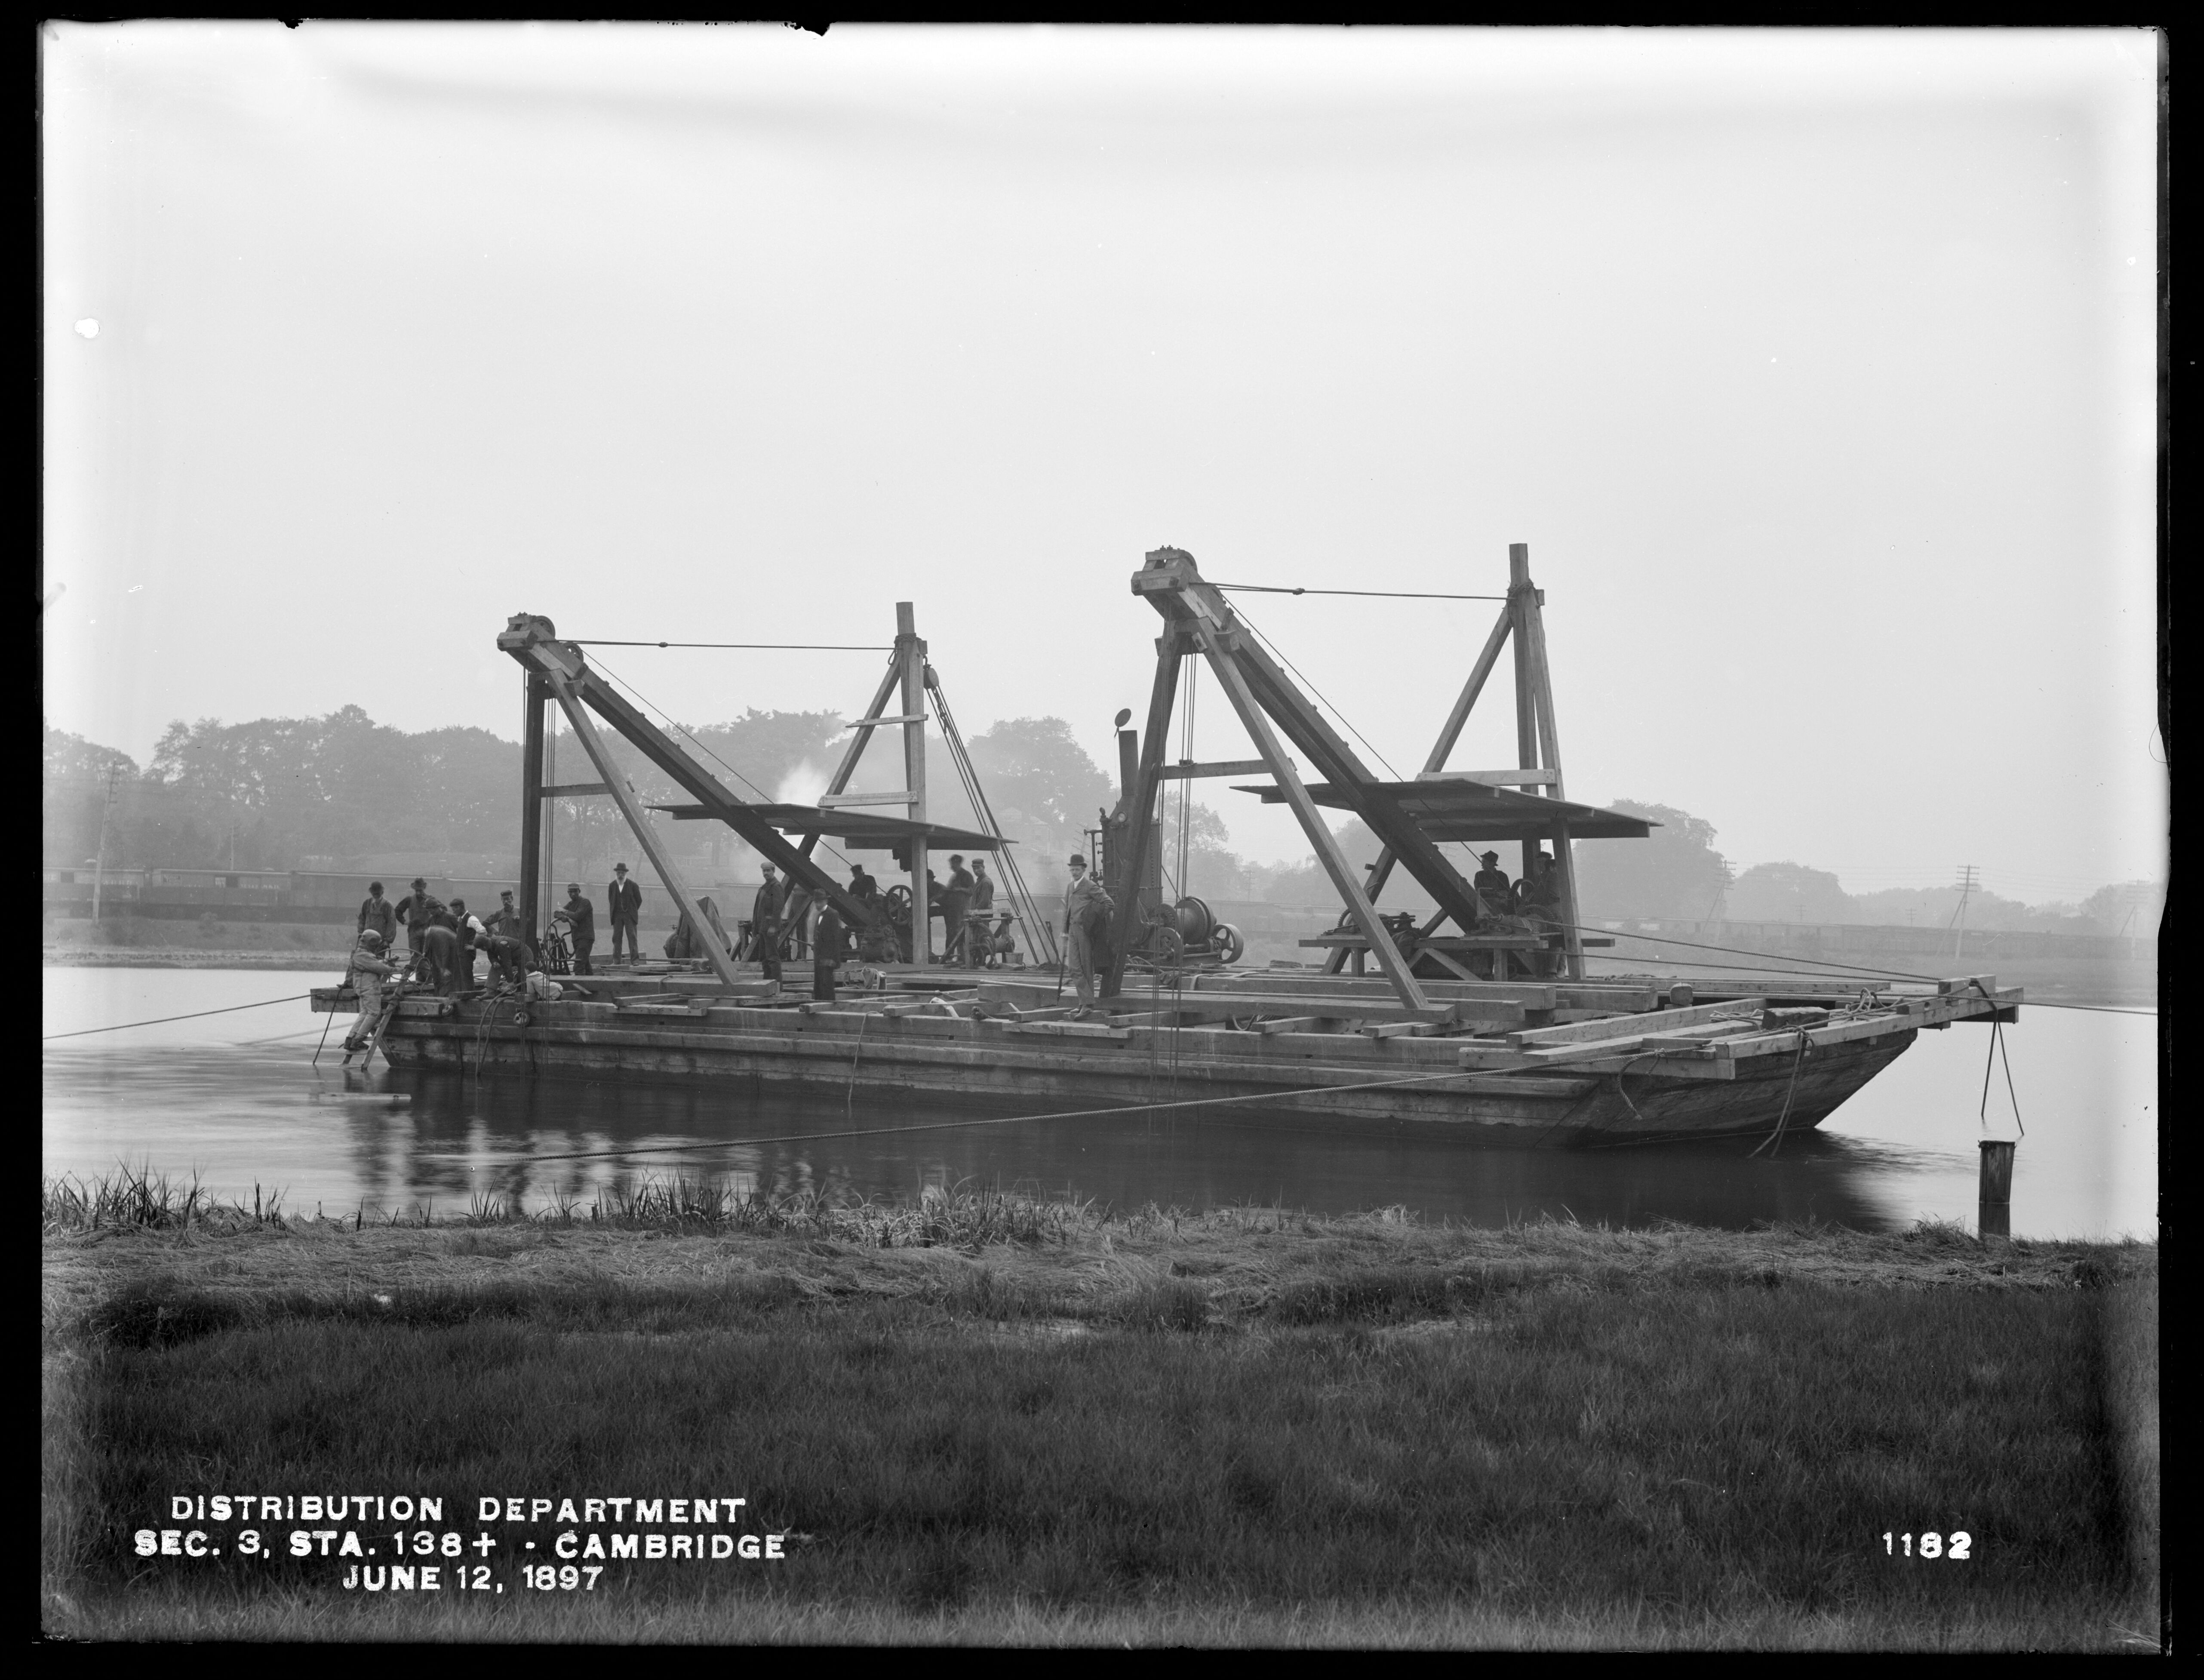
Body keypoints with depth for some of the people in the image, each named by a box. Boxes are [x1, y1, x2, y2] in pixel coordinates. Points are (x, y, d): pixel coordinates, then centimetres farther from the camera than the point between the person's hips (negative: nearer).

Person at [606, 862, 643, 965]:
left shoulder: (633, 885, -1)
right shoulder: (612, 886, 8)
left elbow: (639, 900, 6)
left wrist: (632, 911, 7)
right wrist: (613, 912, 12)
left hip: (629, 915, -3)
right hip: (617, 916, 3)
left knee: (632, 937, -9)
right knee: (616, 937, 1)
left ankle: (635, 960, -11)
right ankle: (616, 961, 3)